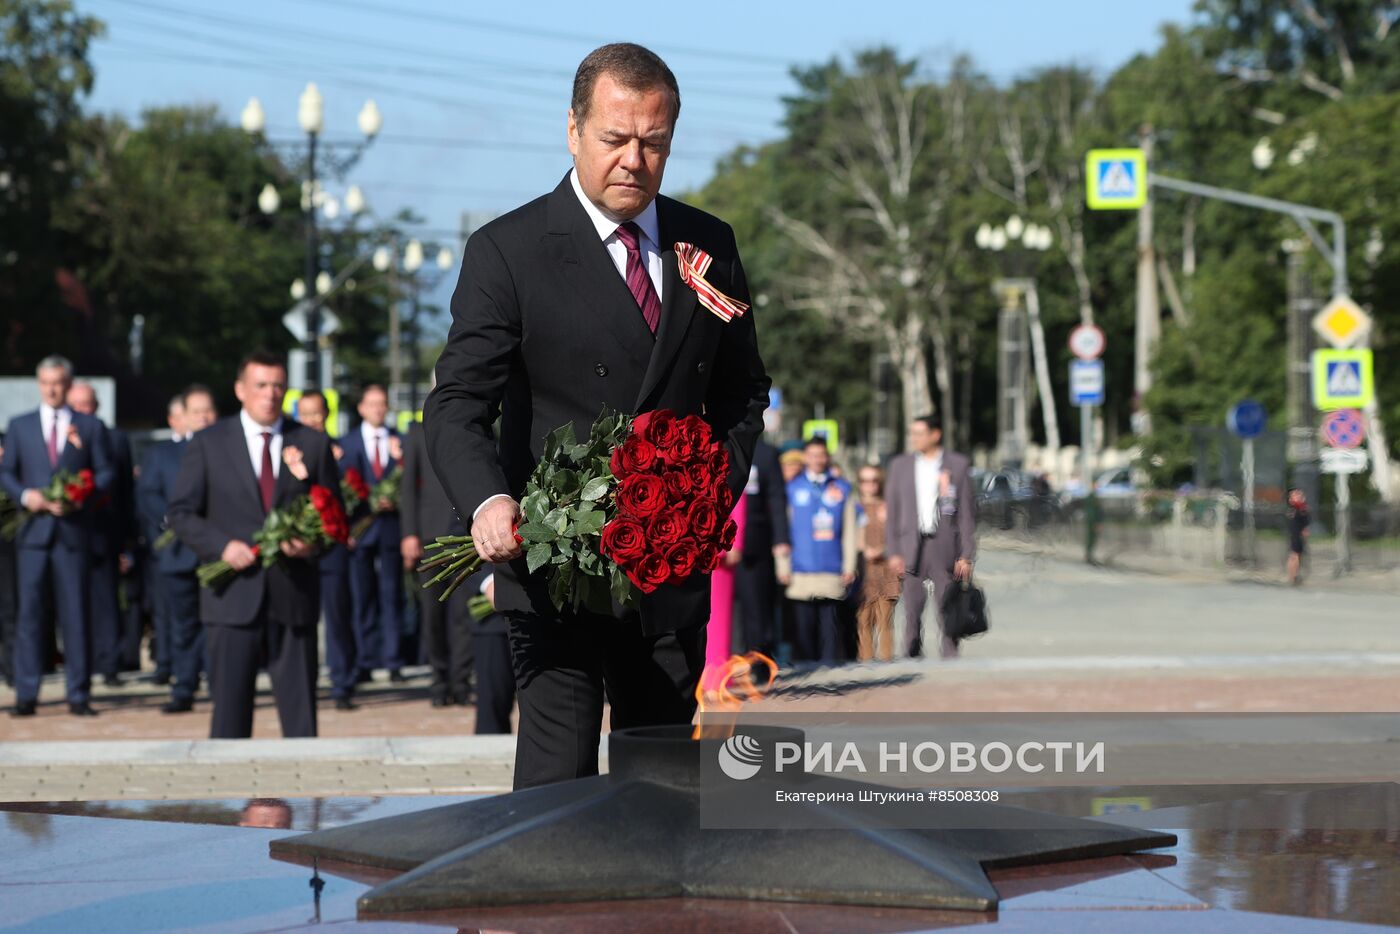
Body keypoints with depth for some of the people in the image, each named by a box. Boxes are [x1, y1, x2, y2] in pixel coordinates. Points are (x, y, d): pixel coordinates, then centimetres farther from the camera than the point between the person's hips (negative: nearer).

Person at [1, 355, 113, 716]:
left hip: (73, 528, -1)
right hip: (34, 529, 1)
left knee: (76, 612, 0)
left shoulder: (90, 426, 10)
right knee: (30, 610, -3)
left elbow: (104, 473, 6)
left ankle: (78, 695, 4)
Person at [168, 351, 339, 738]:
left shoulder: (313, 444, 10)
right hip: (233, 596, -1)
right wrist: (222, 546, -13)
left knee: (300, 710, 2)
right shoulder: (208, 443, 6)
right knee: (230, 707, -1)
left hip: (294, 594, 1)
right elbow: (181, 513, 3)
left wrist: (314, 543, -9)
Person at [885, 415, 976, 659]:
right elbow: (892, 512, 9)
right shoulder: (900, 465, 9)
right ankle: (913, 656, 6)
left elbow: (967, 513, 2)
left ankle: (950, 659, 3)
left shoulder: (958, 465, 3)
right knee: (912, 610, -1)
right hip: (912, 545, 2)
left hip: (945, 548, -2)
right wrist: (894, 553, 0)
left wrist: (966, 556, -4)